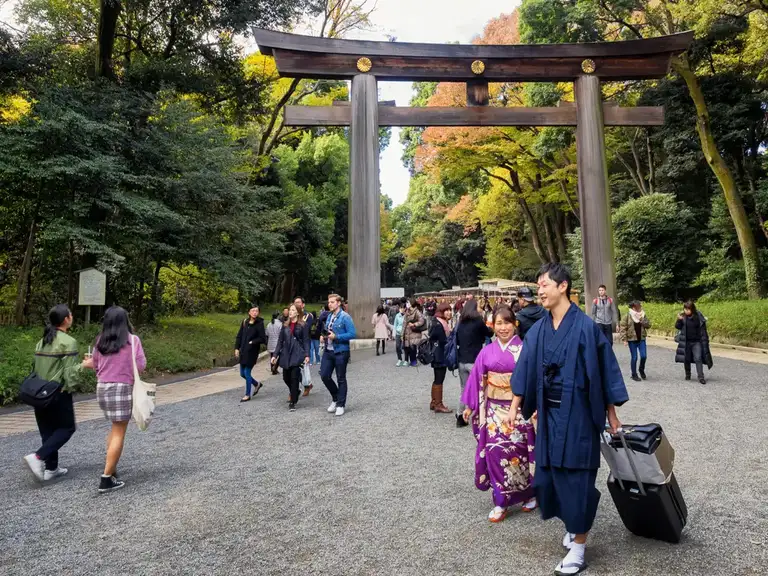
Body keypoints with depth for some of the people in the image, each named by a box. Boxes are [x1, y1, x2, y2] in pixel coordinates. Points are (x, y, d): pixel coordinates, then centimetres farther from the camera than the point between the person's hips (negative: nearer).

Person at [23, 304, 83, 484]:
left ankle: (51, 468, 19)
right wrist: (83, 365, 0)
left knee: (48, 431, 14)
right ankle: (37, 457, -9)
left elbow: (37, 367, 11)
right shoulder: (68, 342, -15)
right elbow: (70, 372, -15)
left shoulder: (42, 341, 9)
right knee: (66, 428, 7)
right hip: (59, 393, -8)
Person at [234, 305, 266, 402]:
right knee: (242, 374, 13)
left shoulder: (259, 324, -11)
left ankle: (248, 395, 14)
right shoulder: (244, 322, 5)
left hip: (252, 352, -6)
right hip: (243, 351, 6)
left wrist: (252, 342, -13)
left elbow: (262, 339, -12)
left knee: (247, 373, -2)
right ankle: (257, 384, 37)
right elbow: (239, 336, 10)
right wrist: (237, 348, 4)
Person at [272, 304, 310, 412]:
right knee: (286, 377, 8)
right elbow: (280, 341, 11)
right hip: (286, 355, 5)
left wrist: (307, 355, -15)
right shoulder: (285, 326, 11)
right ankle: (294, 393, 36)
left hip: (297, 355, -5)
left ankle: (292, 402, 1)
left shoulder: (303, 325, -2)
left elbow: (306, 341, -5)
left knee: (294, 377, -8)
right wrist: (275, 355, 5)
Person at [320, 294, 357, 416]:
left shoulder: (345, 317, -13)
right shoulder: (329, 317, 10)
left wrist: (336, 337, -23)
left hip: (341, 352, -7)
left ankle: (341, 405, 18)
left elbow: (352, 334, -18)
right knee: (324, 375, 5)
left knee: (341, 379, 5)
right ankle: (336, 398, 28)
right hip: (328, 351, 7)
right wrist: (324, 337, 0)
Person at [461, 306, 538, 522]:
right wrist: (469, 406, 10)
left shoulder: (524, 350, -5)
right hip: (495, 409, 2)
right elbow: (477, 380, 7)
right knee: (495, 450, -2)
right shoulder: (487, 352, 3)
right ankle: (501, 501, 13)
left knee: (519, 451, 3)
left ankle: (529, 494, 27)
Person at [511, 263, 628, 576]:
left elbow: (604, 371, -8)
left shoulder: (585, 326, -12)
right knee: (549, 473, 13)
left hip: (578, 413, -5)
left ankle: (578, 546, 19)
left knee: (577, 476, 3)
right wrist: (515, 407, 3)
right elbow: (525, 370, 6)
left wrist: (612, 415, -4)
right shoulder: (538, 329, 3)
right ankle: (573, 524, 38)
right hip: (549, 413, 5)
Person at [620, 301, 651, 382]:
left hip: (641, 339, 3)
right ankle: (634, 375, 16)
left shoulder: (642, 315, 5)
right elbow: (623, 328, -7)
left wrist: (642, 319, -17)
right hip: (632, 340, -3)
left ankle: (641, 369, 25)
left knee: (643, 356, -4)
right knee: (634, 358, 2)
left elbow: (648, 325, -1)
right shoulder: (627, 316, -7)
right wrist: (624, 339, -11)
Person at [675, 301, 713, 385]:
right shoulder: (682, 316, -4)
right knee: (686, 359, 10)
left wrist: (704, 340, -4)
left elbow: (703, 329, -2)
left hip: (696, 342, -2)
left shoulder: (699, 317, -8)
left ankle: (701, 377, -8)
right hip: (686, 342, 2)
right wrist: (679, 320, -19)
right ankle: (687, 375, 28)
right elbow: (677, 327, 0)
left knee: (698, 358, -10)